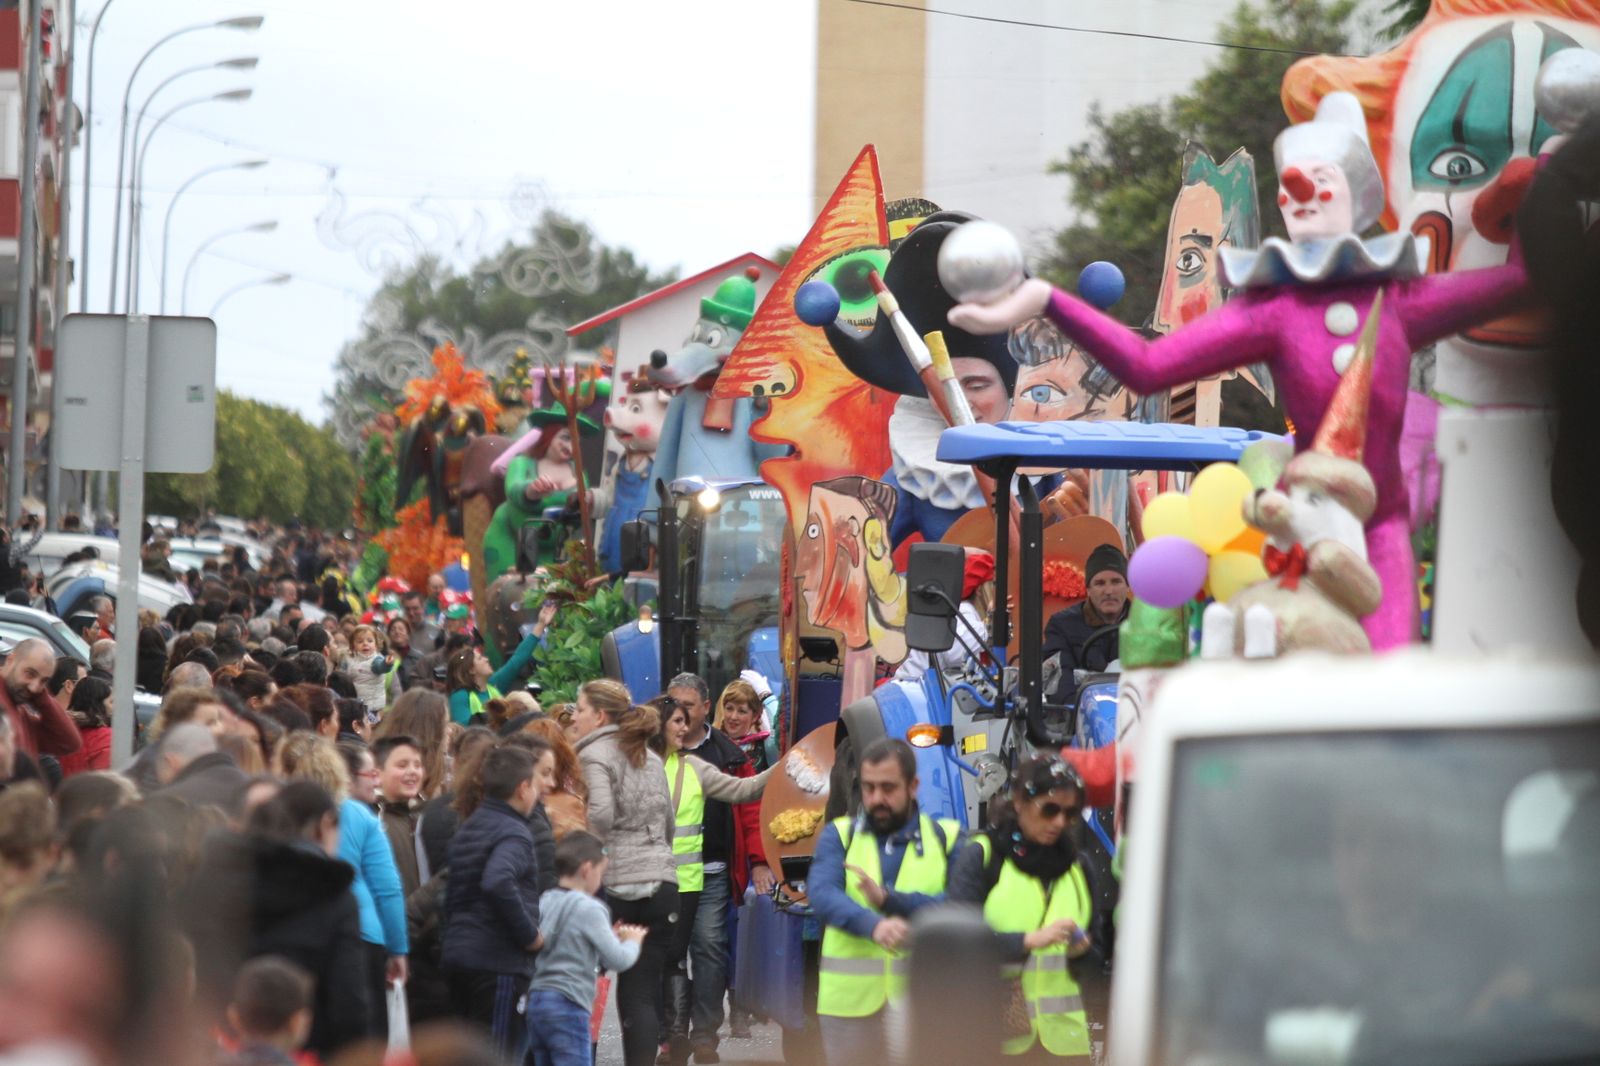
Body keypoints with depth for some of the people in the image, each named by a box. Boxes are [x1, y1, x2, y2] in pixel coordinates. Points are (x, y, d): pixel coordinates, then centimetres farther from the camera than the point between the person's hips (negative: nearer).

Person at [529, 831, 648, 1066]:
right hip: (568, 1005, -8)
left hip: (536, 1000, 8)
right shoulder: (589, 909, -10)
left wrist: (611, 937, 18)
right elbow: (618, 960, -8)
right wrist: (632, 941, 12)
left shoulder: (545, 902, 11)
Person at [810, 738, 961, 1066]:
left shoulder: (947, 838, 6)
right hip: (851, 1000, 1)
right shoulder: (839, 835, 8)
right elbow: (822, 894, -12)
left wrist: (889, 899, -23)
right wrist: (874, 925, -32)